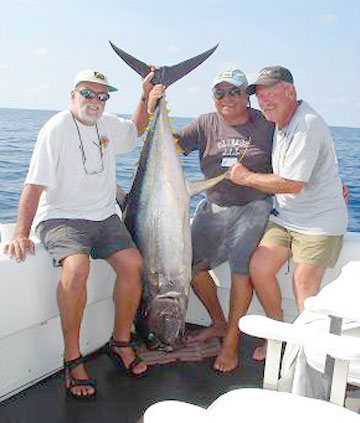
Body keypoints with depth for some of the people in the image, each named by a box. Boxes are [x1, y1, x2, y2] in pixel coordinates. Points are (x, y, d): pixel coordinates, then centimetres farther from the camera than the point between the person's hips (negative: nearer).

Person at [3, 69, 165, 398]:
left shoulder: (108, 125, 10)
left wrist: (147, 99, 18)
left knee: (133, 263, -18)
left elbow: (134, 130, 34)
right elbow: (35, 185, -15)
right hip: (60, 218, -6)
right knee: (77, 267, -33)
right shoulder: (57, 129, -10)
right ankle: (72, 359, -17)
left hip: (103, 217, 6)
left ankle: (121, 342, 2)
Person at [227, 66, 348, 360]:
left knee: (304, 286, -7)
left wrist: (247, 178, -13)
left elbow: (292, 184, -24)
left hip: (319, 220, -8)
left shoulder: (308, 125, -21)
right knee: (259, 267, -1)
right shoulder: (280, 122, 8)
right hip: (285, 216, 8)